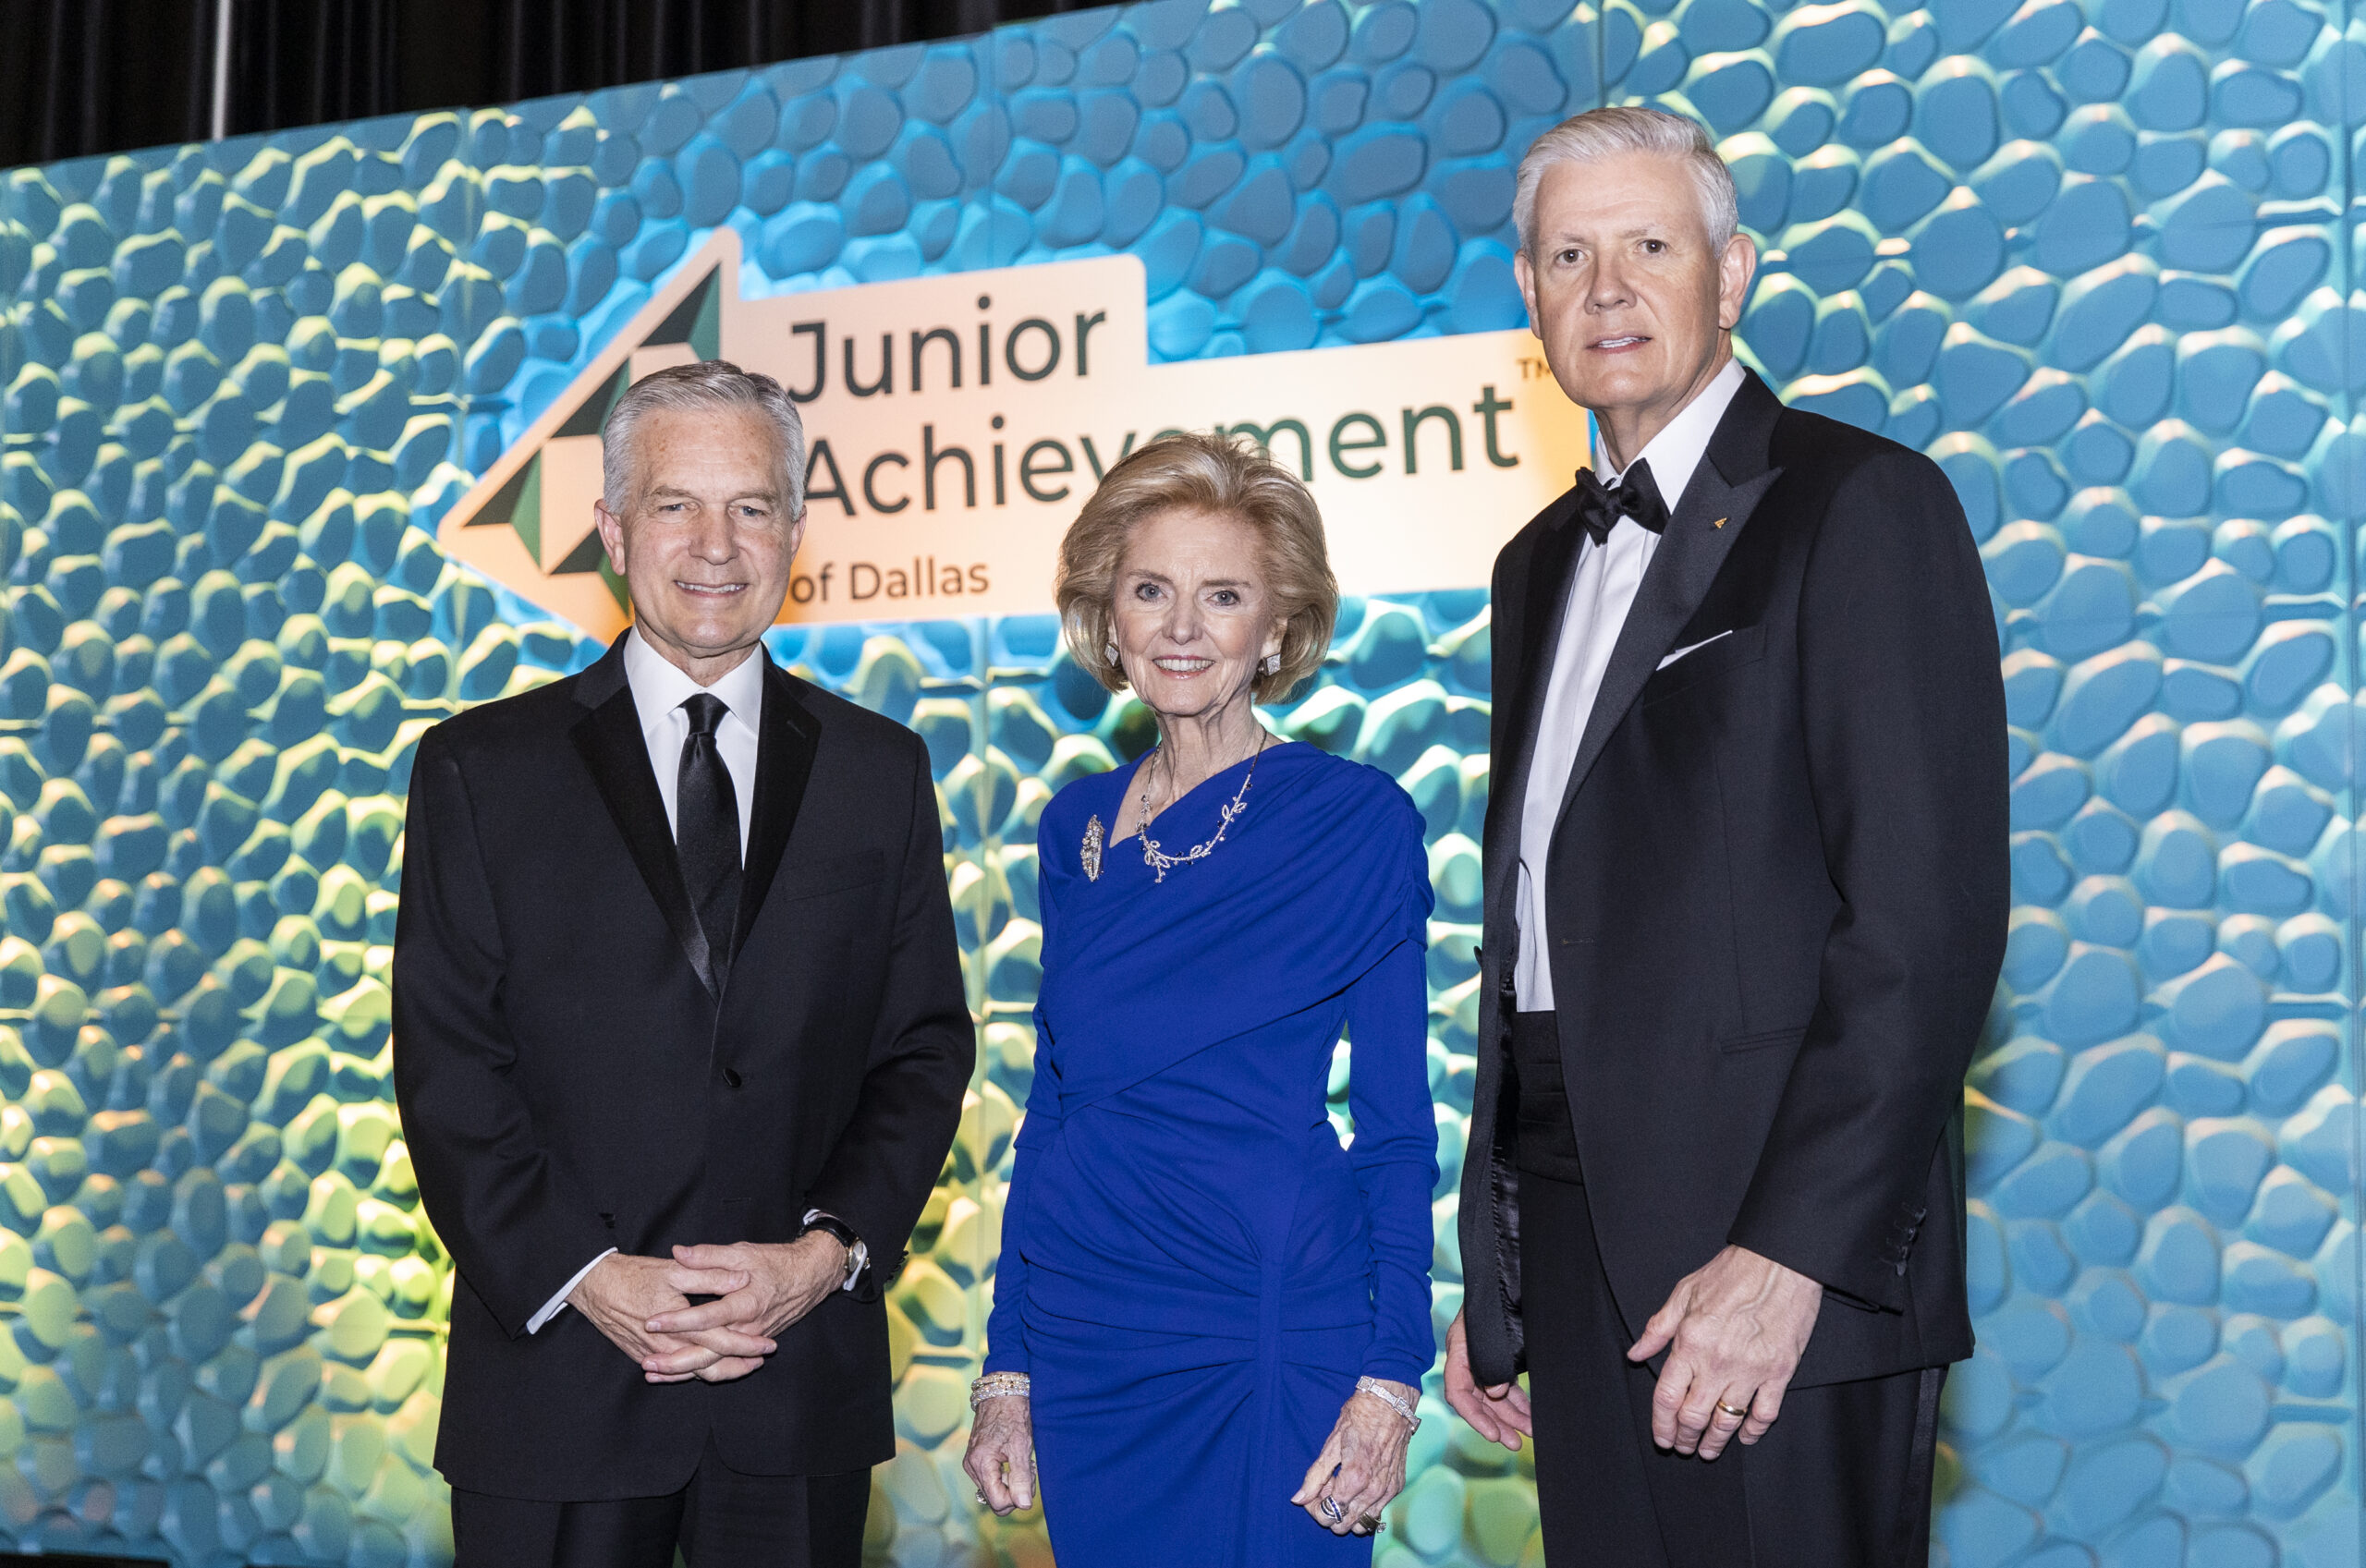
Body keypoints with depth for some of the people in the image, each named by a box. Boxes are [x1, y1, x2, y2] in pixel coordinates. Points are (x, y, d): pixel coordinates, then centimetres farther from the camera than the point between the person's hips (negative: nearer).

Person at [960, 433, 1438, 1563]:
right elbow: (1051, 1104, 12)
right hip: (1086, 1342, 4)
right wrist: (1005, 1371, 8)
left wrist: (1390, 1378, -13)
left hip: (1272, 1341, -4)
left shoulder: (1358, 821, -5)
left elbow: (1396, 1130, -5)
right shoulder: (1074, 828, 8)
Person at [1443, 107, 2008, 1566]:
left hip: (1776, 1247, -6)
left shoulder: (1863, 503, -6)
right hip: (1579, 1240, 7)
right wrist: (1493, 1273, 15)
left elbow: (1928, 915, -14)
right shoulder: (1543, 562, 18)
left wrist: (1790, 1251, -21)